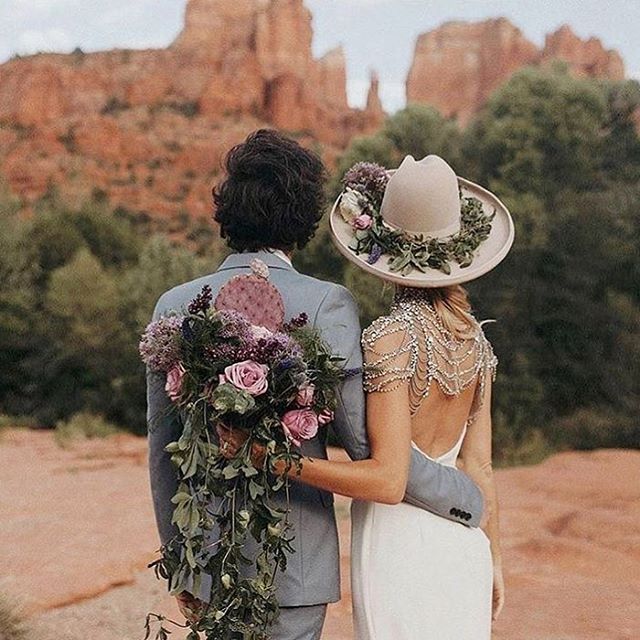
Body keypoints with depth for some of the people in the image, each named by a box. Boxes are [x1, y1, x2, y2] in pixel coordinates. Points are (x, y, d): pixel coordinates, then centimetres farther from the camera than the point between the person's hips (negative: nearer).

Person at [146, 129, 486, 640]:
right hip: (294, 565, -4)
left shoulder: (174, 306, 0)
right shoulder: (325, 304, -13)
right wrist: (466, 498, 1)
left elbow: (163, 450, 6)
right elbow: (370, 445, -14)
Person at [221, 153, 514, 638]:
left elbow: (388, 480, -21)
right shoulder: (475, 337, 3)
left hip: (398, 546, -7)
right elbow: (479, 464, 7)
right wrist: (494, 554, 18)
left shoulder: (391, 338, -17)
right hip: (461, 545, 7)